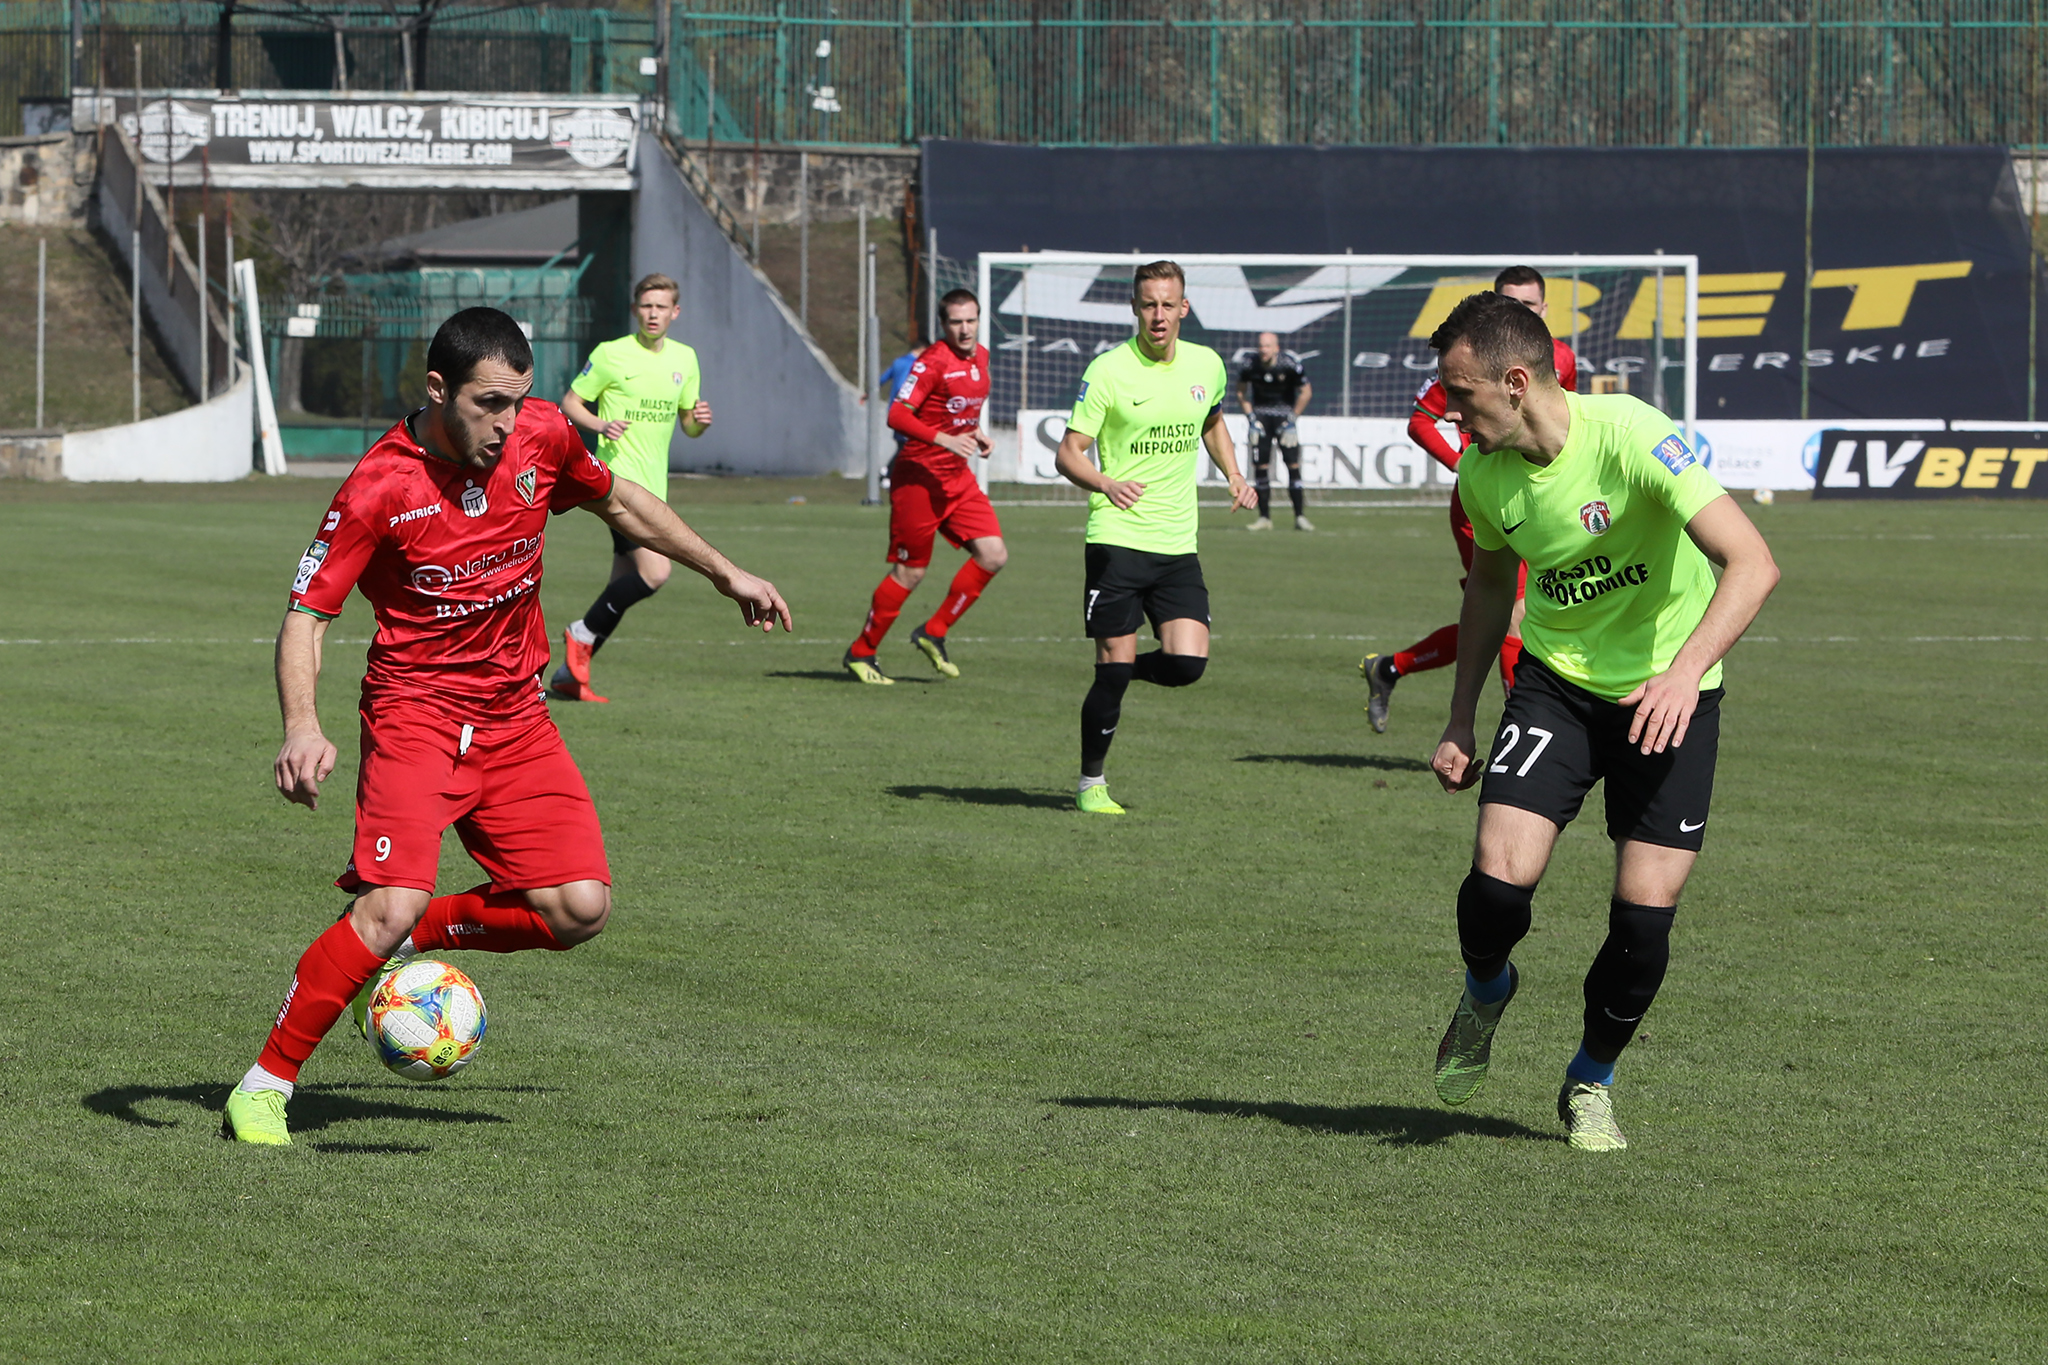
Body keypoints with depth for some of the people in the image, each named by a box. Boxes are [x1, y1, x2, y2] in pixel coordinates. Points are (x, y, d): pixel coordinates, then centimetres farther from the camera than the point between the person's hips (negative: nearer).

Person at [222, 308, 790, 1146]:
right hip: (415, 707, -5)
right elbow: (307, 613, -16)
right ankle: (264, 1087, -10)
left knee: (580, 911, -8)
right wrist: (300, 725, -33)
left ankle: (416, 938, 15)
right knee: (392, 904, -23)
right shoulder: (378, 491, -18)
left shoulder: (541, 436, -4)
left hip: (515, 714, 6)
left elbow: (621, 503, 17)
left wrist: (724, 573, 23)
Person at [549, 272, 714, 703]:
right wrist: (601, 425, -19)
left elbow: (687, 424, 20)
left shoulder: (684, 359, 12)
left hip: (654, 485, 7)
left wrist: (699, 421, -4)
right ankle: (583, 633, -3)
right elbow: (569, 403, 0)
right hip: (618, 477, -7)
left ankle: (569, 676, 16)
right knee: (655, 571, -22)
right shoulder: (611, 355, -5)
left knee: (623, 587, 8)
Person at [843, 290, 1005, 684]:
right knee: (910, 572, -3)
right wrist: (945, 440, -30)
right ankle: (860, 653, 12)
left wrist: (976, 433, 8)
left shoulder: (980, 357, 11)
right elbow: (897, 415, -21)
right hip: (919, 475, -8)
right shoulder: (932, 362, -16)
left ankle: (934, 633, 10)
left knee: (993, 555, -4)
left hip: (958, 475, 8)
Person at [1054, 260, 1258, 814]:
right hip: (1117, 538, -4)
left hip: (1178, 544, 4)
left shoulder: (1206, 365, 6)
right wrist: (1106, 484, -28)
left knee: (1188, 662, -9)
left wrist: (1234, 477, 12)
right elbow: (1068, 452, -8)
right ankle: (1091, 783, 12)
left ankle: (1122, 669, 24)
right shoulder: (1109, 370, -8)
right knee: (1114, 668, -5)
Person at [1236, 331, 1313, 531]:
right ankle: (1264, 518, 4)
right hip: (1261, 415, 2)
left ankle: (1300, 516, -4)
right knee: (1260, 466, -3)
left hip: (1284, 415, -2)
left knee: (1293, 465, -9)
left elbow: (1305, 392, -4)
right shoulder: (1250, 365, -10)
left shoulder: (1290, 365, -16)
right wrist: (1251, 418, -1)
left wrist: (1292, 419, -6)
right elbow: (1241, 391, 7)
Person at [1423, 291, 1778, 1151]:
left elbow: (1752, 564, -31)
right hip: (1555, 684, 3)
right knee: (1500, 877, -17)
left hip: (1665, 698, -3)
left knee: (1645, 914, -8)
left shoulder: (1630, 437, -25)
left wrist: (1684, 671, -43)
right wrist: (1461, 721, 13)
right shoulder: (1484, 473, -7)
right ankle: (1485, 993, 19)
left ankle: (1591, 1084, 19)